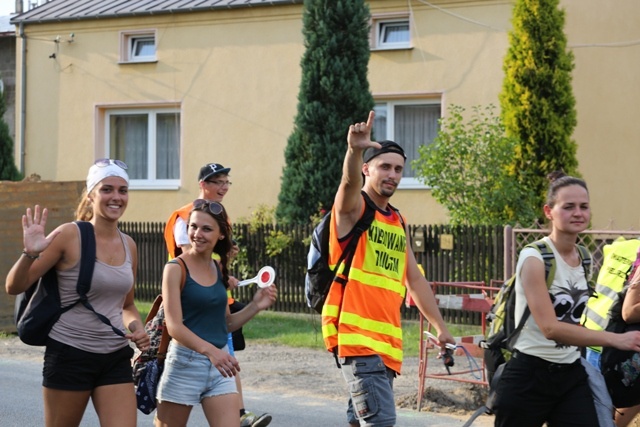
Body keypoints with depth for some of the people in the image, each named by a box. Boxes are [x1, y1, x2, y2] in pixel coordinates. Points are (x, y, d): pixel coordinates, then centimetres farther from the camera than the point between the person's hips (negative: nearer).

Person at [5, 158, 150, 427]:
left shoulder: (129, 245, 8)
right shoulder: (70, 236, -9)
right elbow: (14, 287, -10)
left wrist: (137, 328, 1)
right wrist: (30, 253, -28)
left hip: (116, 357, 5)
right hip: (69, 355, -5)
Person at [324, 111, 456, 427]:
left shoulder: (398, 222, 18)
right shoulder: (353, 208, -2)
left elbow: (414, 279, 21)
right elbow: (349, 181, -26)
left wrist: (440, 327, 17)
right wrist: (354, 150, -47)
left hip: (387, 340, 7)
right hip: (356, 335, -7)